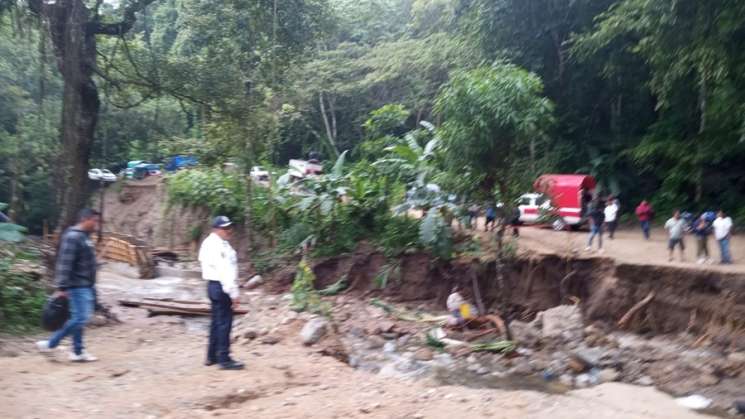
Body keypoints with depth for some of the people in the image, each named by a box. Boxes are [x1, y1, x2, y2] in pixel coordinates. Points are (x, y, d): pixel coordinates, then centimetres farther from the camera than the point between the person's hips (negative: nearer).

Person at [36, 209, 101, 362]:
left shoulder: (85, 237, 13)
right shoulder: (72, 237, -17)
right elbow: (64, 264, -21)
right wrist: (62, 287, -23)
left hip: (85, 286, 10)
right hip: (77, 286, -10)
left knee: (80, 318, 12)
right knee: (80, 318, -8)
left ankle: (78, 352, 18)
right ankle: (49, 344, 4)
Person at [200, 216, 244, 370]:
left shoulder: (209, 242, 13)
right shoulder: (221, 246, -19)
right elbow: (225, 272, -23)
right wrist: (233, 293, -20)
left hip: (213, 285, 10)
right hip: (221, 287, -10)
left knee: (217, 322, 17)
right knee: (224, 323, -5)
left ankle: (212, 356, 25)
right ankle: (224, 359, 0)